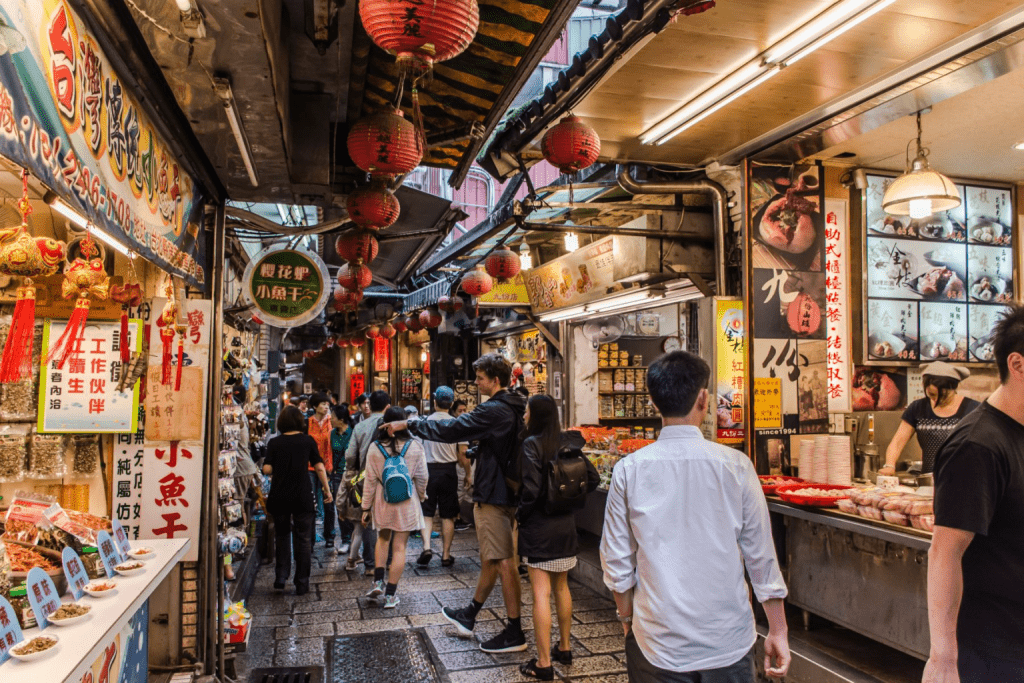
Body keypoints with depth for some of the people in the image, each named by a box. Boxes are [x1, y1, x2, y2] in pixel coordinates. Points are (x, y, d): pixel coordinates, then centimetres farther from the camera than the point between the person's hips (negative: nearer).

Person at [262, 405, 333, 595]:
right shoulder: (308, 440, -1)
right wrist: (327, 489, 7)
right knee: (303, 540, 6)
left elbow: (267, 469, -5)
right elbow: (319, 467, -2)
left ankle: (281, 577, 16)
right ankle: (301, 584, 9)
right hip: (302, 496, -1)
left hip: (279, 496, 1)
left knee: (282, 536, 20)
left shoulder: (274, 442, 0)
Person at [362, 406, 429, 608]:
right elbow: (421, 477, -2)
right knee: (400, 547, 5)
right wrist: (421, 497, 17)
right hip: (407, 501, -1)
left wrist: (366, 508, 6)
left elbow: (370, 480, -2)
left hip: (382, 501, 1)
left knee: (383, 539, 24)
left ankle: (378, 581, 15)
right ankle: (390, 594, 9)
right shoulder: (415, 446, -9)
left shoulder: (375, 448, -8)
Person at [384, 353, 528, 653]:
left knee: (503, 561, -2)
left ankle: (514, 633, 7)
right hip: (506, 491, 10)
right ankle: (469, 617, 33)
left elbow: (450, 430, -20)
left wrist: (407, 424, -11)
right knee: (490, 558, 18)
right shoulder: (514, 408, 9)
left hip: (493, 494, -10)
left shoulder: (493, 411, -21)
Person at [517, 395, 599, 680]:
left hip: (539, 527, -7)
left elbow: (531, 489, -22)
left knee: (541, 593, -2)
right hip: (566, 523, 7)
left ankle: (544, 664, 4)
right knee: (561, 587, 20)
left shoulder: (532, 444, -15)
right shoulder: (568, 442, 4)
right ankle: (564, 648, 33)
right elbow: (593, 479, 5)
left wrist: (520, 515, -6)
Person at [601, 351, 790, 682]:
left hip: (657, 645, 0)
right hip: (728, 643, 0)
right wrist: (778, 632, 7)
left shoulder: (628, 470, -10)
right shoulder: (735, 465, -10)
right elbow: (761, 557, -4)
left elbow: (617, 563, -3)